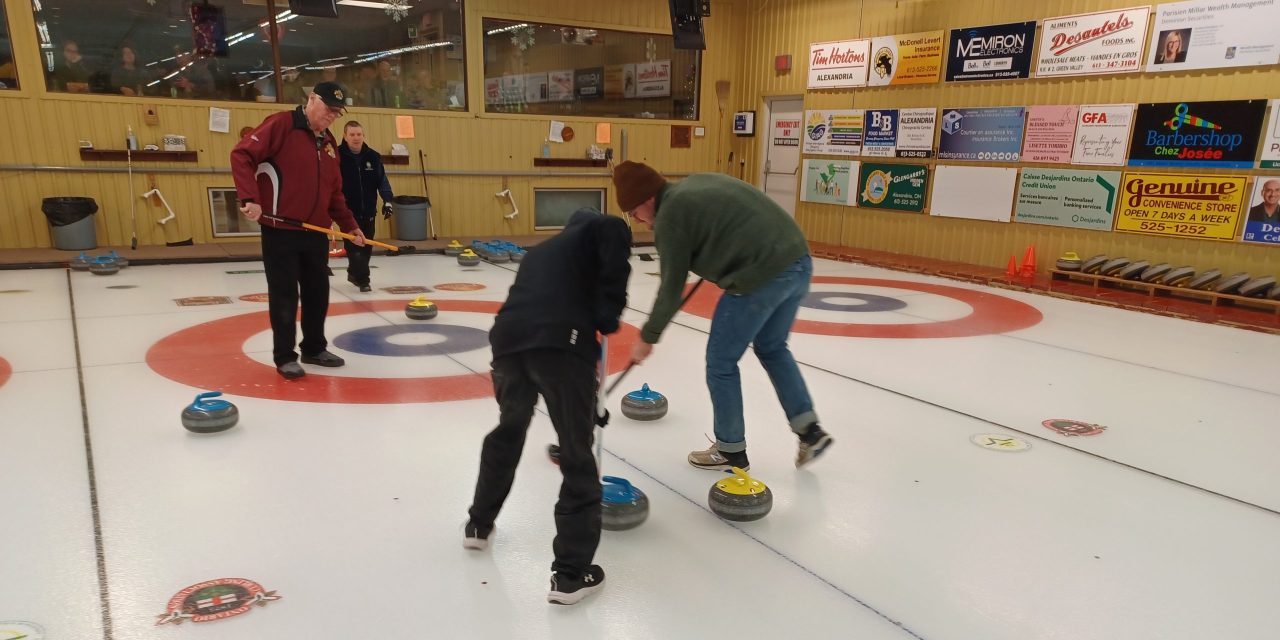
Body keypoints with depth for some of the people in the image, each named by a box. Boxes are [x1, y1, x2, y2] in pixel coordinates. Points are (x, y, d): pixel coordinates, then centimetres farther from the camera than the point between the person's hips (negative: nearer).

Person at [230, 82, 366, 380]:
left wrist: (349, 225, 14)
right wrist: (250, 198, -24)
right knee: (285, 294, 0)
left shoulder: (329, 142, 14)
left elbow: (334, 192, 19)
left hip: (316, 232, 7)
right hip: (280, 230, -7)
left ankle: (314, 349, 27)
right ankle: (284, 357, 11)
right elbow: (241, 155, -15)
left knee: (318, 292, 12)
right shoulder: (281, 124, -8)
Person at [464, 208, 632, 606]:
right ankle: (570, 573, 10)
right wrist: (609, 316, 2)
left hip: (509, 338, 6)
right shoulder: (597, 229, 20)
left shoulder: (540, 252, 38)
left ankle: (479, 525, 47)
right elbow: (614, 232, -7)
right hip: (561, 342, -6)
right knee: (577, 456, 6)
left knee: (507, 432, 31)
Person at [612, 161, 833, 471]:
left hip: (763, 276, -9)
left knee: (721, 362, 8)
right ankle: (809, 429, 25)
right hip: (798, 260, 9)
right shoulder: (696, 182, 20)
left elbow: (672, 288, -1)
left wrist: (648, 337, 10)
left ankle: (730, 450, 22)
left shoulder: (668, 216, -4)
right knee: (772, 348, 27)